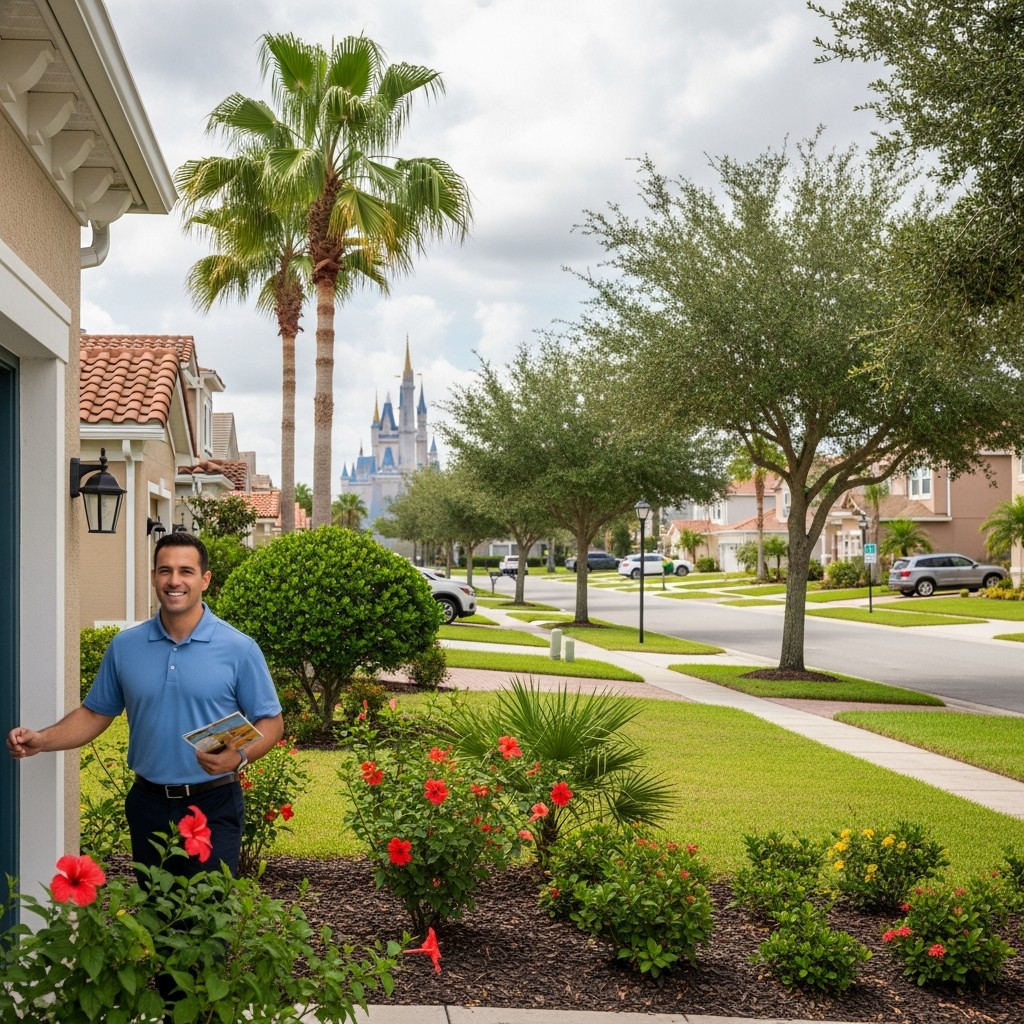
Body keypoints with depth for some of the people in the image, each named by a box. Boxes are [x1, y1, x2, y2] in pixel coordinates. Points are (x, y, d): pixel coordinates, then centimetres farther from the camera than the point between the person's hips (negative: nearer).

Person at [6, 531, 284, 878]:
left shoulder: (239, 649, -6)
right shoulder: (125, 647, 4)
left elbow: (270, 722, -3)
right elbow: (95, 713, 11)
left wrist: (240, 756, -22)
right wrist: (41, 740, -4)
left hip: (213, 806, -3)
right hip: (149, 804, 4)